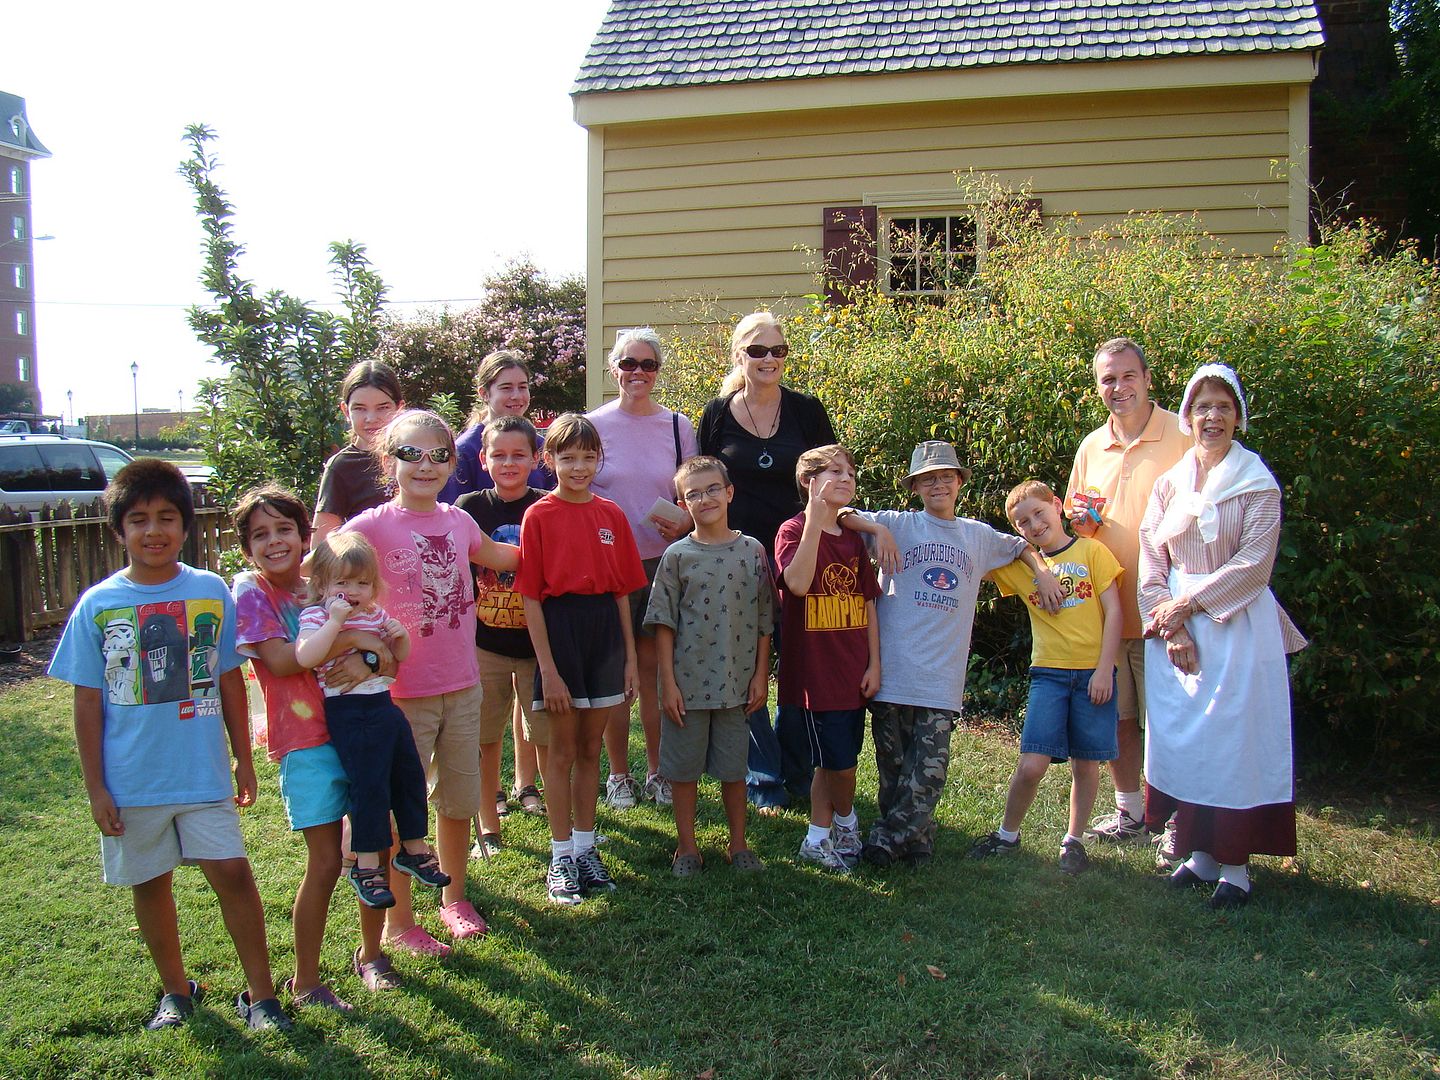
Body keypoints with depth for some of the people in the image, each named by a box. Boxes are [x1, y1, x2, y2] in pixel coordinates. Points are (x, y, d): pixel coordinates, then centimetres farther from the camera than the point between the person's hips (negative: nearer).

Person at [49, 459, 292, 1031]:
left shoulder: (211, 592, -3)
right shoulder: (98, 605, -5)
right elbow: (88, 701, -1)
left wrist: (243, 760, 7)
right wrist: (95, 787, -2)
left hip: (203, 772, -1)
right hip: (131, 781, 1)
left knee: (233, 872, -3)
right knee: (151, 884, 14)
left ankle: (260, 994, 12)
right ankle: (176, 990, 34)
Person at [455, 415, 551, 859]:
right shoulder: (469, 507, 0)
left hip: (538, 639, -1)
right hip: (484, 643, 1)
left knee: (548, 736, 4)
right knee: (486, 737, 10)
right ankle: (488, 825, 25)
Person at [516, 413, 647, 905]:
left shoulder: (612, 515, 6)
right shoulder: (539, 516, -5)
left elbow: (622, 590, 8)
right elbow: (531, 596, -8)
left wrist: (630, 657, 6)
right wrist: (547, 668, -12)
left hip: (604, 628, 4)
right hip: (559, 627, -3)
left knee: (591, 748, 13)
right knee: (563, 749, 6)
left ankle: (586, 848, 26)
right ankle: (561, 857, 18)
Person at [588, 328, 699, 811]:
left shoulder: (678, 426, 6)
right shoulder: (594, 425, 1)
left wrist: (684, 522, -9)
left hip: (664, 562, 1)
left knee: (655, 666, 6)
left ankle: (658, 771, 20)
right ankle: (618, 775, 18)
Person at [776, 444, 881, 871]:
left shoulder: (853, 540, 11)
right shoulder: (793, 530, -8)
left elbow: (868, 605, 12)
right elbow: (798, 583, -28)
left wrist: (874, 663, 6)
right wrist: (814, 521, -28)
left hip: (854, 672, 6)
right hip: (817, 671, -6)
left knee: (832, 762, 14)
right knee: (841, 762, -2)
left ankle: (818, 838, 30)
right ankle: (846, 823, 23)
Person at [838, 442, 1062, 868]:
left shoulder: (978, 535, 15)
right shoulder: (899, 524, 5)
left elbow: (1021, 546, 33)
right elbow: (842, 515, -3)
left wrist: (1043, 572, 16)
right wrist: (878, 528, -18)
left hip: (942, 677, 2)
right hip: (892, 670, -2)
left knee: (929, 770, -3)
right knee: (893, 768, 4)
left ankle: (887, 837, 8)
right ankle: (916, 839, 18)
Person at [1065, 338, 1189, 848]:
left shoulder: (1182, 436, -7)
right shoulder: (1091, 447, 11)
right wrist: (1082, 523, -2)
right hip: (1104, 608, 6)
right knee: (1115, 717, 15)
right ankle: (1130, 812, 30)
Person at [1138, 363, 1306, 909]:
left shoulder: (1258, 483, -3)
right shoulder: (1169, 482, 9)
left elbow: (1254, 563, -10)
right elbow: (1151, 558, 4)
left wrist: (1188, 603, -13)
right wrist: (1171, 627, -8)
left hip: (1236, 626, -4)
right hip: (1176, 631, 4)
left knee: (1233, 737, -2)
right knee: (1180, 736, 6)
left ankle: (1236, 864, 7)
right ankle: (1199, 851, 18)